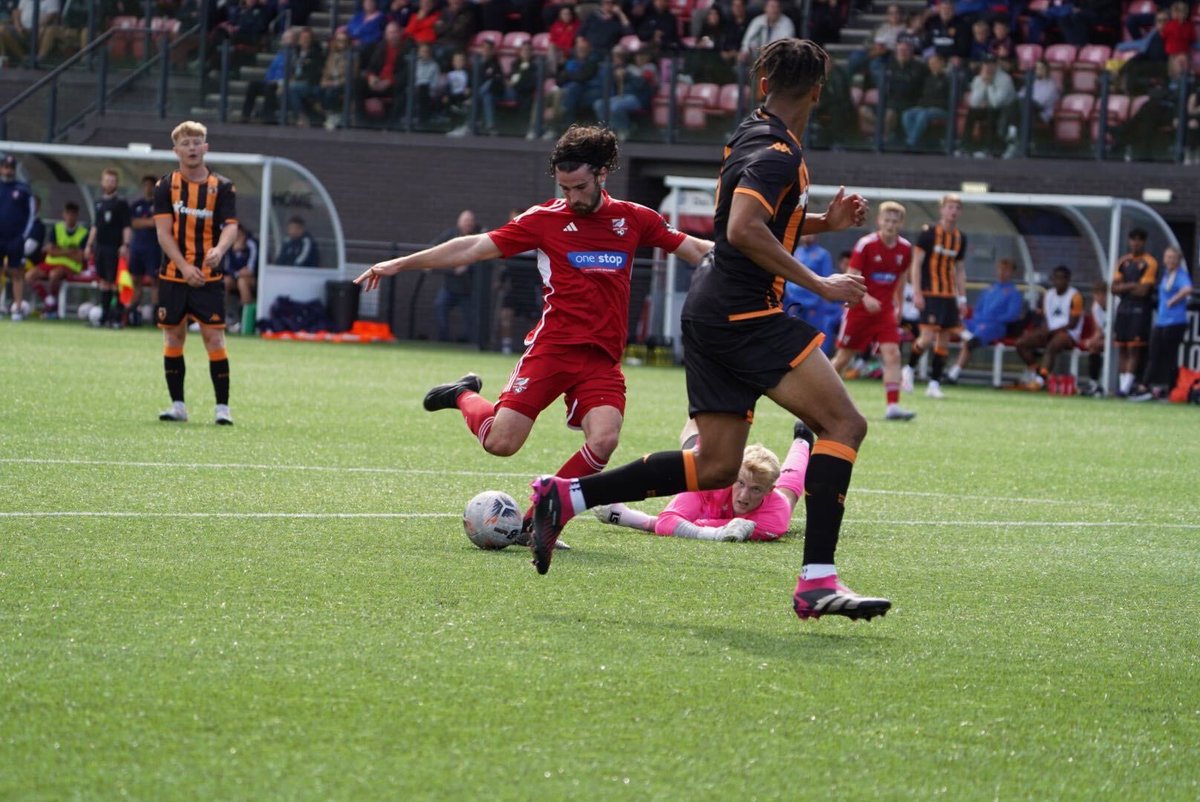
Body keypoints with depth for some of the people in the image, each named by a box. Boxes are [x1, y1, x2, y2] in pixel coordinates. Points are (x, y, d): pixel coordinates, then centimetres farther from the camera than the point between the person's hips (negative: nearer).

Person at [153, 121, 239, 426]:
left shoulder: (222, 187, 2)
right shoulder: (166, 186, 3)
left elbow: (231, 226, -9)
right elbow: (164, 232, -5)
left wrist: (219, 250, -32)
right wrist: (185, 267, -18)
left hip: (208, 278, -1)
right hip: (172, 275, 1)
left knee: (214, 338, -7)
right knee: (173, 337, 5)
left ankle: (222, 406, -2)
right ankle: (177, 405, 14)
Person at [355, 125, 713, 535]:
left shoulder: (634, 219, 8)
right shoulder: (546, 219, 3)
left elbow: (694, 249, 16)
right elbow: (476, 247, 5)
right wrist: (401, 264, 4)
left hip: (602, 358, 1)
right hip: (552, 346, -1)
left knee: (603, 441, -23)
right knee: (500, 442, -11)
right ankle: (466, 397, 25)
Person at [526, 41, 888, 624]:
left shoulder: (751, 136, 16)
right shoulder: (778, 153, -13)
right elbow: (744, 230, -26)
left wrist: (823, 222, 17)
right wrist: (819, 285, -22)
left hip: (711, 313, 9)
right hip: (743, 313, -9)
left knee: (715, 467, 11)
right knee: (844, 424, -11)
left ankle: (565, 497, 11)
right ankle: (817, 581, -19)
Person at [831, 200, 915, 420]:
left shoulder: (905, 248, 0)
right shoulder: (866, 245, -13)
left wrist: (898, 306, 18)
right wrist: (865, 298, -30)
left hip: (885, 311, 3)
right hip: (859, 309, -3)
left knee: (892, 353, -14)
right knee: (844, 356, 6)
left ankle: (893, 406, -18)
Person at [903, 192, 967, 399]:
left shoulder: (960, 238, 12)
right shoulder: (928, 233, -5)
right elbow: (916, 263, -6)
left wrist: (962, 298, 14)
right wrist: (917, 293, -13)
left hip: (950, 295, 6)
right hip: (930, 294, -6)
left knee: (944, 339, 2)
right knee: (928, 337, -15)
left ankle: (934, 384, 6)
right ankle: (908, 369, 8)